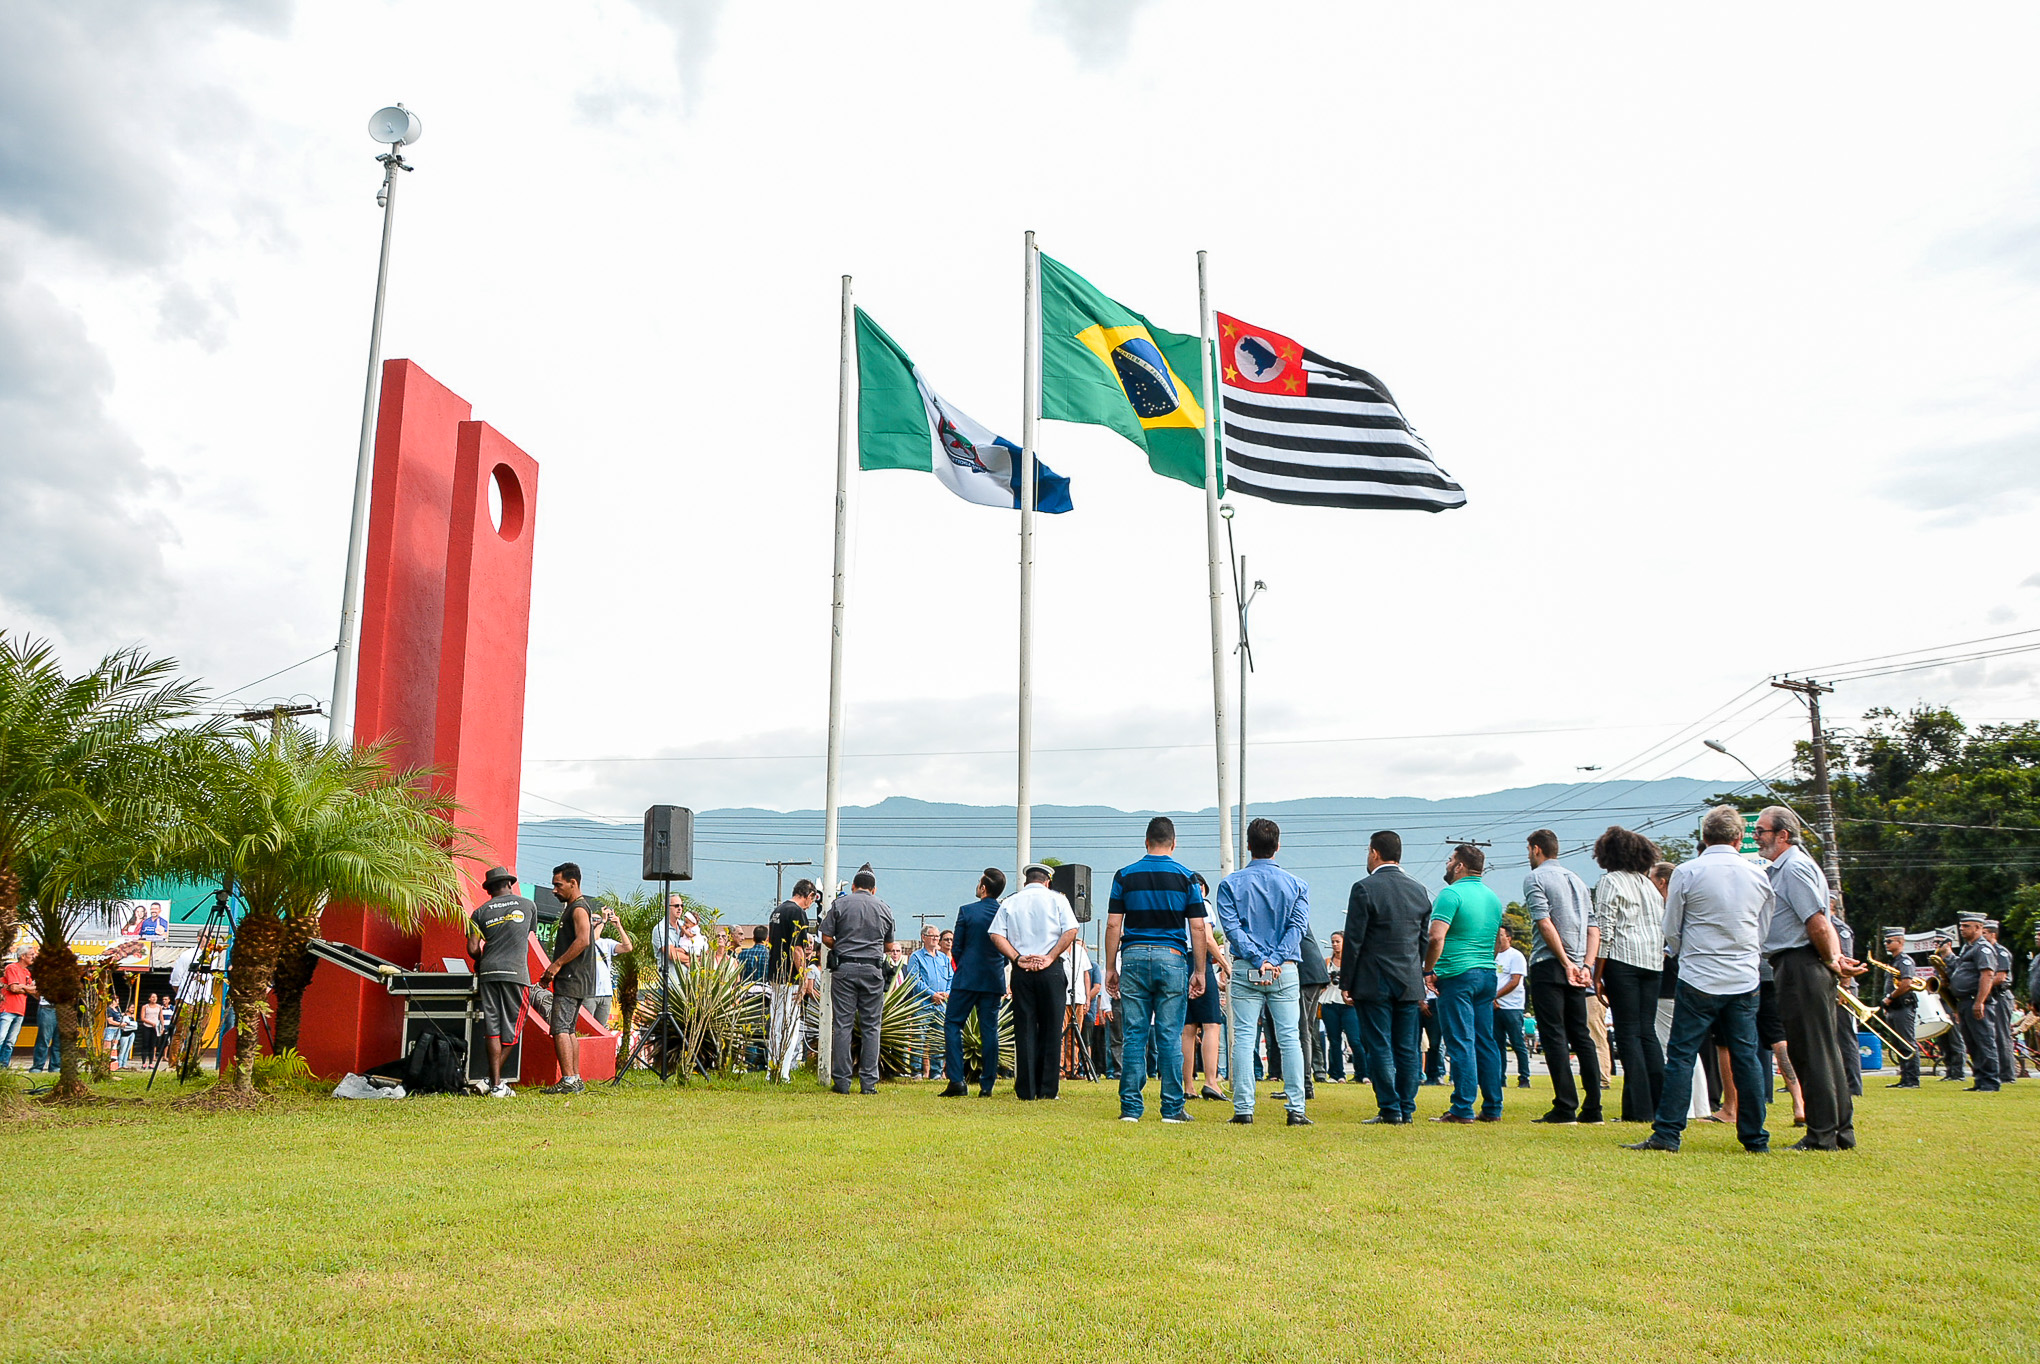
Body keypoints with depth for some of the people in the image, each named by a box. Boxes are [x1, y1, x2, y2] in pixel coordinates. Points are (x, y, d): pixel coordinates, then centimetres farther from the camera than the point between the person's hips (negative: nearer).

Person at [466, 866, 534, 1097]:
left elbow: (473, 948, 0)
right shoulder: (528, 906, 9)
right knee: (511, 1030, 6)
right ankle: (495, 1079, 3)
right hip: (516, 972, -2)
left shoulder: (480, 912, 8)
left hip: (488, 973, 2)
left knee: (493, 1029, 2)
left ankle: (495, 1085, 0)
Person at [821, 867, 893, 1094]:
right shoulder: (884, 908, 10)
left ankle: (842, 1081, 2)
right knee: (870, 1026, 6)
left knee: (842, 1024, 2)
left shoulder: (840, 904, 3)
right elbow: (888, 944, 15)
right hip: (873, 969, 1)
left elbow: (826, 938, 0)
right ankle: (869, 1082, 4)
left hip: (844, 969, -1)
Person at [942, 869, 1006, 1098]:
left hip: (967, 978, -4)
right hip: (994, 980, 4)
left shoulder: (967, 911, -7)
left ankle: (956, 1080, -5)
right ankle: (986, 1085, 6)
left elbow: (956, 949, -1)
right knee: (989, 1030, 7)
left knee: (952, 1024, 4)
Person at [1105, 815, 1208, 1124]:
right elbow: (1197, 929, 1)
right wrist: (1199, 971, 6)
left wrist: (1111, 968, 8)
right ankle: (1172, 1108, 6)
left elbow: (1113, 926, 2)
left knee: (1134, 1036, 4)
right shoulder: (1186, 877, 3)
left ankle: (1130, 1107, 5)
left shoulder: (1124, 875, 5)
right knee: (1170, 1037, 3)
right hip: (1172, 959, -1)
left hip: (1133, 958, 1)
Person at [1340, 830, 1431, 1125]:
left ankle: (1390, 1110, 1)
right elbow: (1424, 940, 13)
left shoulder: (1365, 889, -10)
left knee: (1379, 1048, 0)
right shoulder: (1418, 890, 8)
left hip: (1373, 983, -5)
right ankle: (1407, 1110, 12)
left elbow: (1353, 940, -11)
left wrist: (1345, 983, -6)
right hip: (1410, 983, 5)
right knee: (1407, 1048, 9)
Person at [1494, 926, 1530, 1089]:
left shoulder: (1515, 956, -4)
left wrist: (1495, 996, -13)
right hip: (1494, 1007, 7)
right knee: (1498, 1044, 7)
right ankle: (1500, 1078, 12)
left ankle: (1524, 1078, 1)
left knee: (1518, 1044, -4)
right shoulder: (1494, 956, 17)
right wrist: (1491, 999, 1)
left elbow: (1514, 982, -12)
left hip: (1511, 1007, -7)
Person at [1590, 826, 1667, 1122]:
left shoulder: (1610, 881, -3)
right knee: (1647, 1031, 10)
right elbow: (1662, 928, 16)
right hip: (1652, 963, 7)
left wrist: (1597, 975, -7)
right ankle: (1661, 1104, 7)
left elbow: (1605, 930, -9)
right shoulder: (1648, 883, 19)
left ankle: (1639, 1108, -8)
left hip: (1623, 959, -7)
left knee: (1628, 1033, -5)